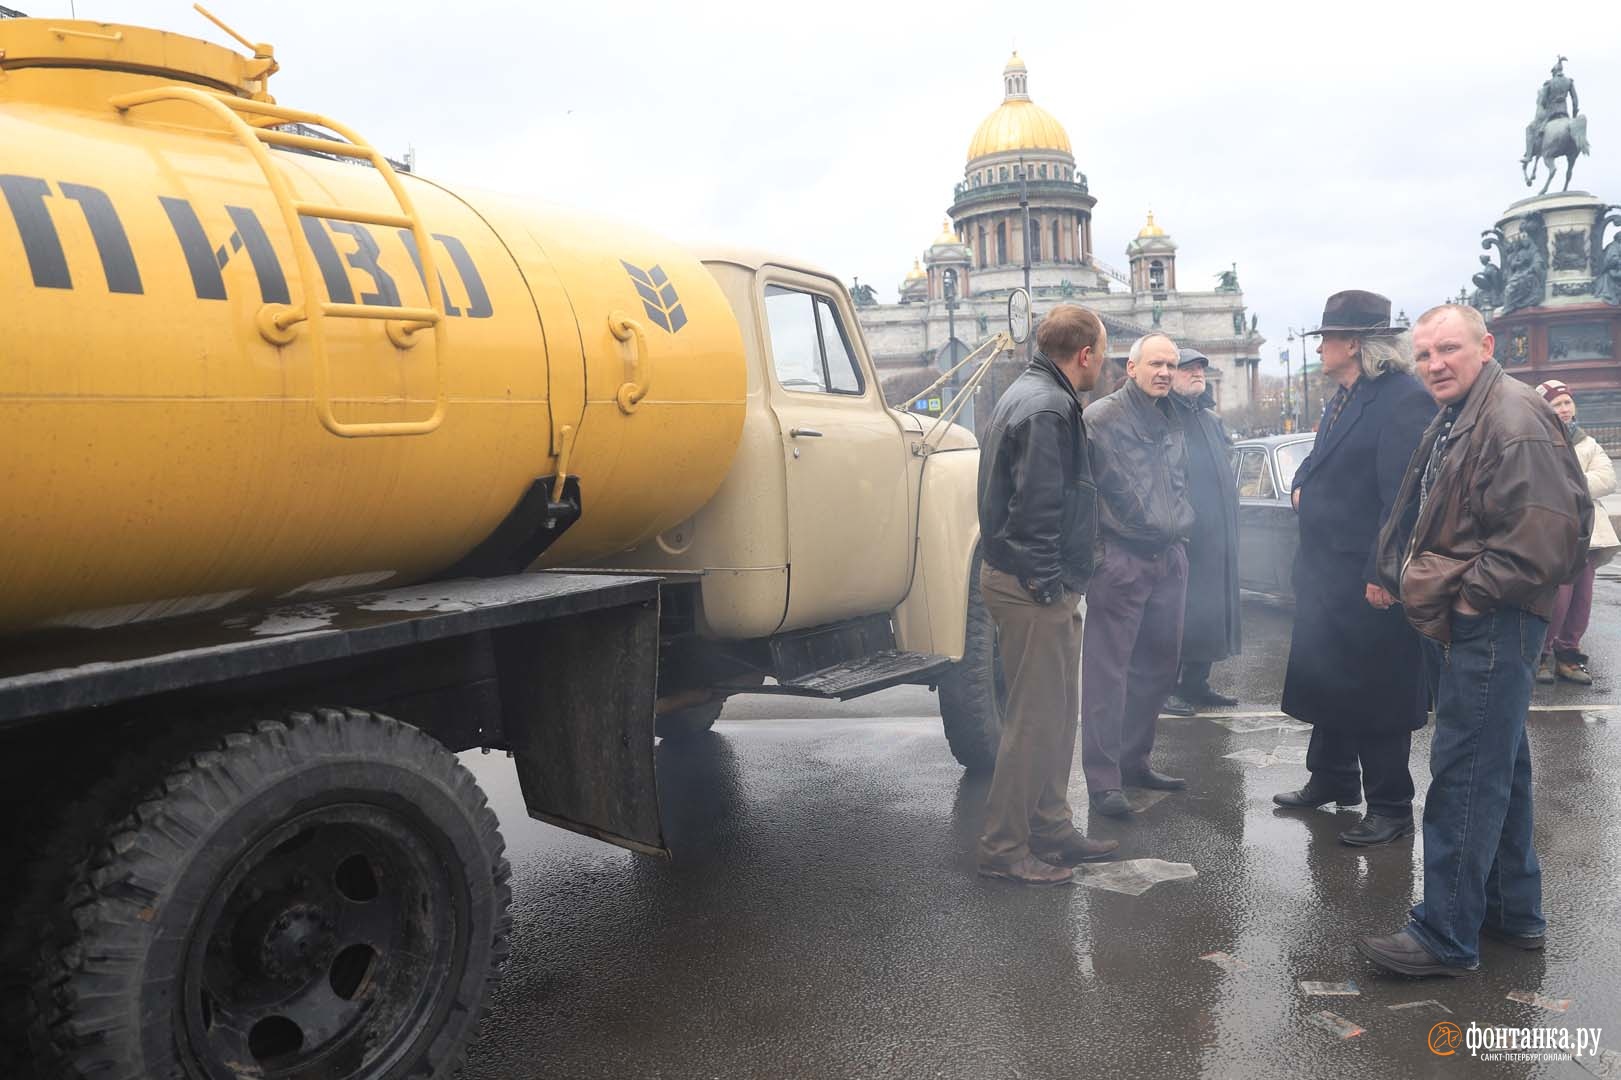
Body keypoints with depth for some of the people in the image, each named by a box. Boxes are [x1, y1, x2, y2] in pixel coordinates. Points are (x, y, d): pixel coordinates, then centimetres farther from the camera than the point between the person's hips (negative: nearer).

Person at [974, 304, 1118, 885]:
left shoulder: (1035, 395, 15)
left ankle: (1051, 828, 30)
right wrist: (1047, 584, -19)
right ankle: (1003, 848, 9)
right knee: (1036, 719, -2)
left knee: (1058, 713, 18)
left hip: (1037, 583, 11)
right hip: (1033, 589, -11)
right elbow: (1035, 510, -24)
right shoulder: (1046, 409, -18)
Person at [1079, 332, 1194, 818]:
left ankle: (1134, 760, 26)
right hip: (1120, 561, -8)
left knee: (1157, 667, 13)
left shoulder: (1171, 422, 16)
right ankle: (1103, 778, -1)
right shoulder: (1099, 418, -7)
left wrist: (1181, 527, 19)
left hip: (1169, 559, 8)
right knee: (1108, 673, -6)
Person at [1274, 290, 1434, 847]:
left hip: (1370, 583, -9)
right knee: (1326, 679, 20)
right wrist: (1302, 486, 3)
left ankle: (1390, 809, 17)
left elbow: (1405, 496, -22)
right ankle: (1330, 781, 37)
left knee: (1375, 697, 2)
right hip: (1325, 574, 9)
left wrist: (1383, 575, -24)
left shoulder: (1405, 400, -17)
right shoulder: (1342, 400, 13)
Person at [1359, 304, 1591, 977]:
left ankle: (1445, 937, 1)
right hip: (1459, 625, 11)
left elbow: (1545, 532, -24)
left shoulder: (1515, 420, -16)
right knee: (1497, 766, 18)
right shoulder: (1452, 422, 17)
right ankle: (1514, 910, 32)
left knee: (1465, 776, -7)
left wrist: (1470, 593, -17)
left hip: (1492, 625, -11)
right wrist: (1404, 580, 13)